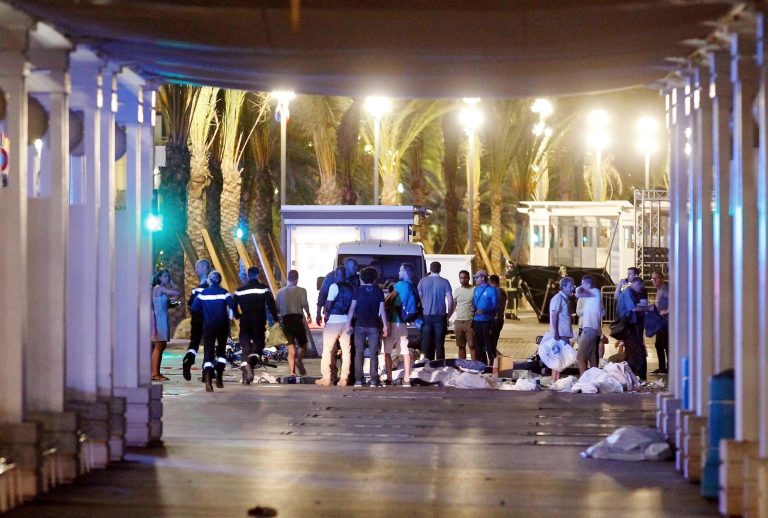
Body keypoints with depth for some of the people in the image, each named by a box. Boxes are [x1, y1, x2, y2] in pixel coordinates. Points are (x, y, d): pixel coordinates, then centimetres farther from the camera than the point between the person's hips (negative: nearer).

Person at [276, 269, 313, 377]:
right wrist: (309, 315, -4)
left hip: (285, 321, 3)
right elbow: (304, 304, -17)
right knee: (303, 345, 13)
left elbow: (277, 308, 8)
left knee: (291, 347, 5)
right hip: (297, 319, -3)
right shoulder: (301, 291, -3)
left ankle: (292, 371, -5)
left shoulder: (280, 292, 9)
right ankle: (299, 360, -14)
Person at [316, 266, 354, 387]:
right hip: (347, 321, 5)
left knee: (328, 349, 3)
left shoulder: (334, 286, -8)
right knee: (346, 350, 5)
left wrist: (326, 312, 5)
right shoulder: (351, 288, 10)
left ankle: (326, 378, 1)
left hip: (334, 320, -5)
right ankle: (344, 379, 1)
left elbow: (328, 304, -12)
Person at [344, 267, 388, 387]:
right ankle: (374, 380, -2)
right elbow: (382, 310, -1)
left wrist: (348, 324, -1)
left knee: (359, 353, 5)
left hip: (360, 325, 0)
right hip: (374, 326, 0)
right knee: (373, 354, 4)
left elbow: (352, 308, -3)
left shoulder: (358, 290, 2)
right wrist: (385, 326, 3)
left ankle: (358, 380, 0)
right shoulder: (378, 291, 3)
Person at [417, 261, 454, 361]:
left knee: (427, 344, 6)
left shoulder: (423, 282, 3)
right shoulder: (444, 282, -2)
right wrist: (448, 315, 6)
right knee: (439, 344, 2)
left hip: (426, 316, 1)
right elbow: (450, 300, -5)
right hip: (440, 316, -1)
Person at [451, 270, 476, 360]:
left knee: (472, 345, -6)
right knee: (461, 346, 9)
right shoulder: (457, 291, 13)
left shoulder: (474, 290, -1)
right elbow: (453, 306, 19)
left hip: (470, 321, -4)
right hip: (458, 321, 4)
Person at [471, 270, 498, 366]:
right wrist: (473, 308, -1)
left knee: (489, 346, -6)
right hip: (476, 321, 7)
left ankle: (492, 364, -2)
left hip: (487, 322, -7)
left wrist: (484, 311, -21)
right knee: (479, 346, 11)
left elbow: (495, 306, -9)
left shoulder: (491, 290, -6)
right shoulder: (476, 290, 14)